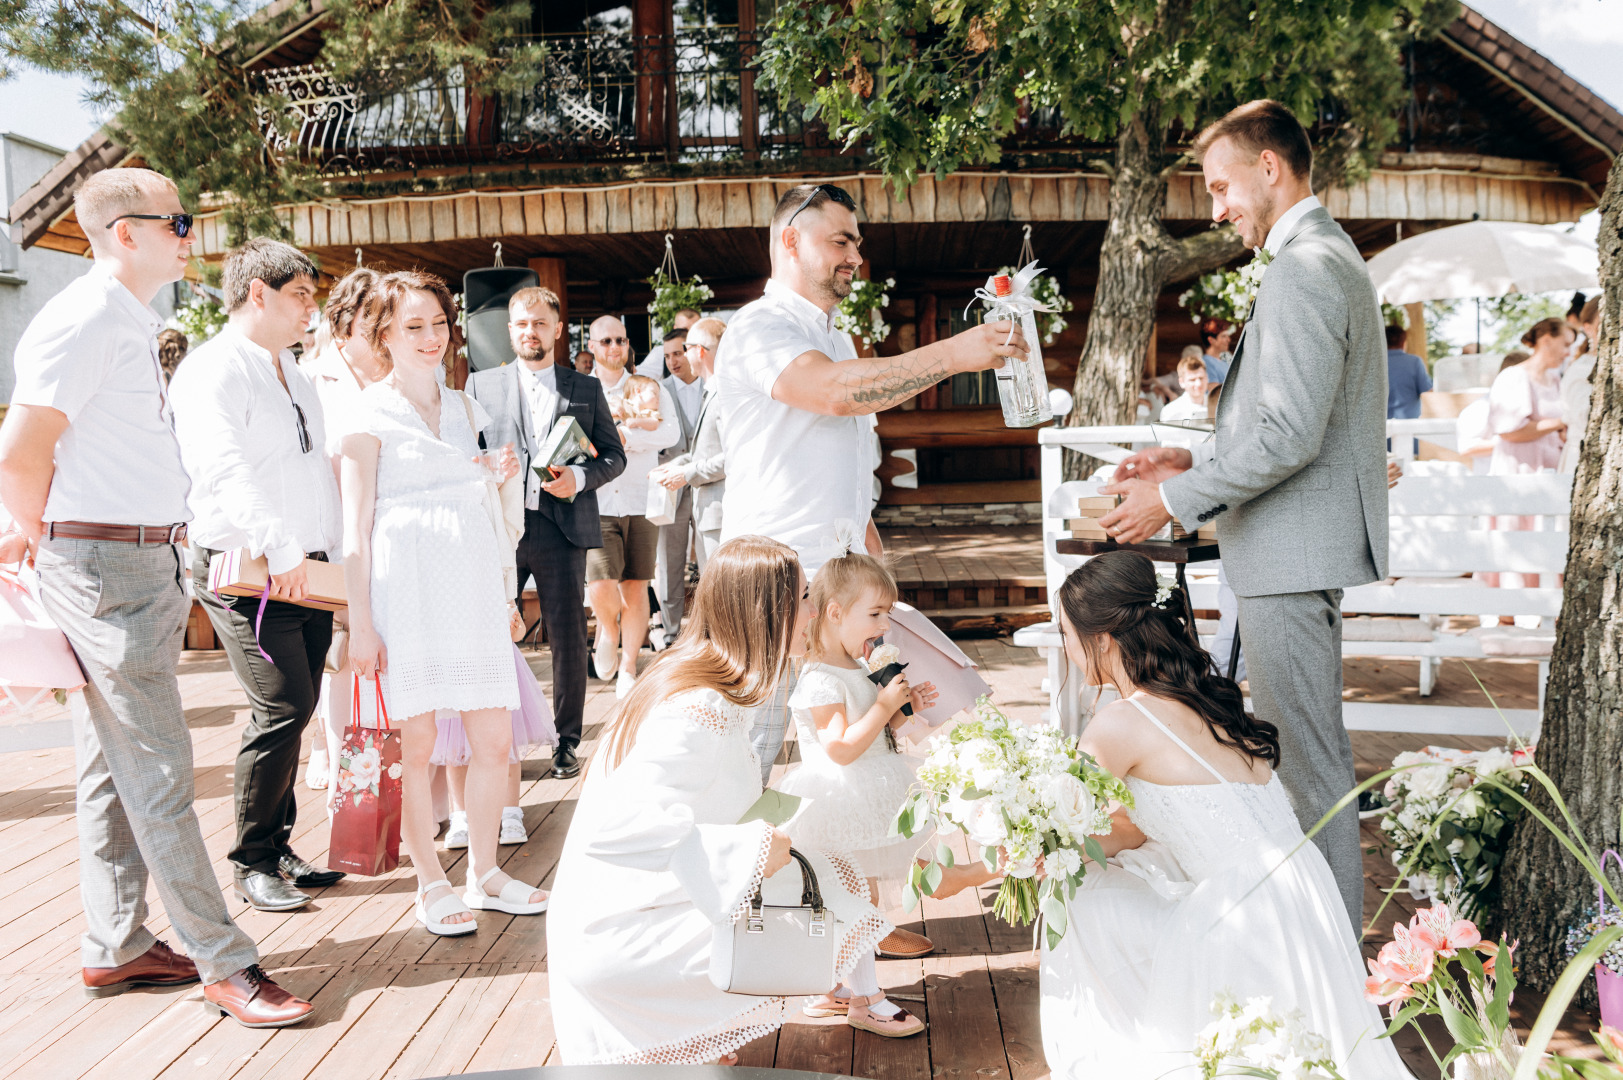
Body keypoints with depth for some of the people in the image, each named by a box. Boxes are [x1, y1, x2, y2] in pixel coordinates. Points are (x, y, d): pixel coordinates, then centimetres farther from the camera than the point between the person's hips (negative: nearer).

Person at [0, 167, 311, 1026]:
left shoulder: (132, 324, 16)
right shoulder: (83, 321, -14)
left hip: (148, 561, 9)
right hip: (106, 564, -9)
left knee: (115, 761, 14)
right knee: (158, 770, -5)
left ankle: (115, 947, 23)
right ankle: (224, 962, 0)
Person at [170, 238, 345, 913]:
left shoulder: (294, 374, 21)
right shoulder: (214, 371, -9)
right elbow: (228, 472, -24)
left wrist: (332, 557, 16)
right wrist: (280, 551, -35)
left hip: (308, 568, 8)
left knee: (295, 710, 9)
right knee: (282, 709, -12)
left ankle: (278, 850, 21)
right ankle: (252, 863, 3)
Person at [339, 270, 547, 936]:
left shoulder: (463, 407, 17)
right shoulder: (370, 413, 0)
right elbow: (355, 526, -4)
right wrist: (360, 622, -9)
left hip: (473, 581, 5)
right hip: (406, 586, -5)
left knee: (494, 739, 4)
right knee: (417, 742, -1)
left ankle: (485, 872, 19)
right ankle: (431, 885, 13)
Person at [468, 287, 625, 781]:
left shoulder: (586, 388, 10)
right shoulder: (482, 384, 12)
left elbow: (614, 455, 9)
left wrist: (580, 477, -9)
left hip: (562, 527, 0)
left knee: (568, 638, 4)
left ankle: (568, 740, 16)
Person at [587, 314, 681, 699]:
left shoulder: (650, 389, 11)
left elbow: (671, 432, -4)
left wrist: (623, 436, -15)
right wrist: (636, 425, -11)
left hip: (640, 500, 1)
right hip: (597, 503, -1)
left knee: (636, 587, 2)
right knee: (601, 584, -14)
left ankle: (627, 671, 15)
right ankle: (608, 631, 20)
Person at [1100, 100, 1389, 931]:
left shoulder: (1302, 269, -17)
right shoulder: (1327, 256, 18)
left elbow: (1289, 434, -24)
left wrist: (1173, 500, -16)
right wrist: (1193, 460, 12)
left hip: (1292, 553, -11)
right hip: (1299, 550, 11)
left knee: (1309, 761, -3)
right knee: (1298, 752, 18)